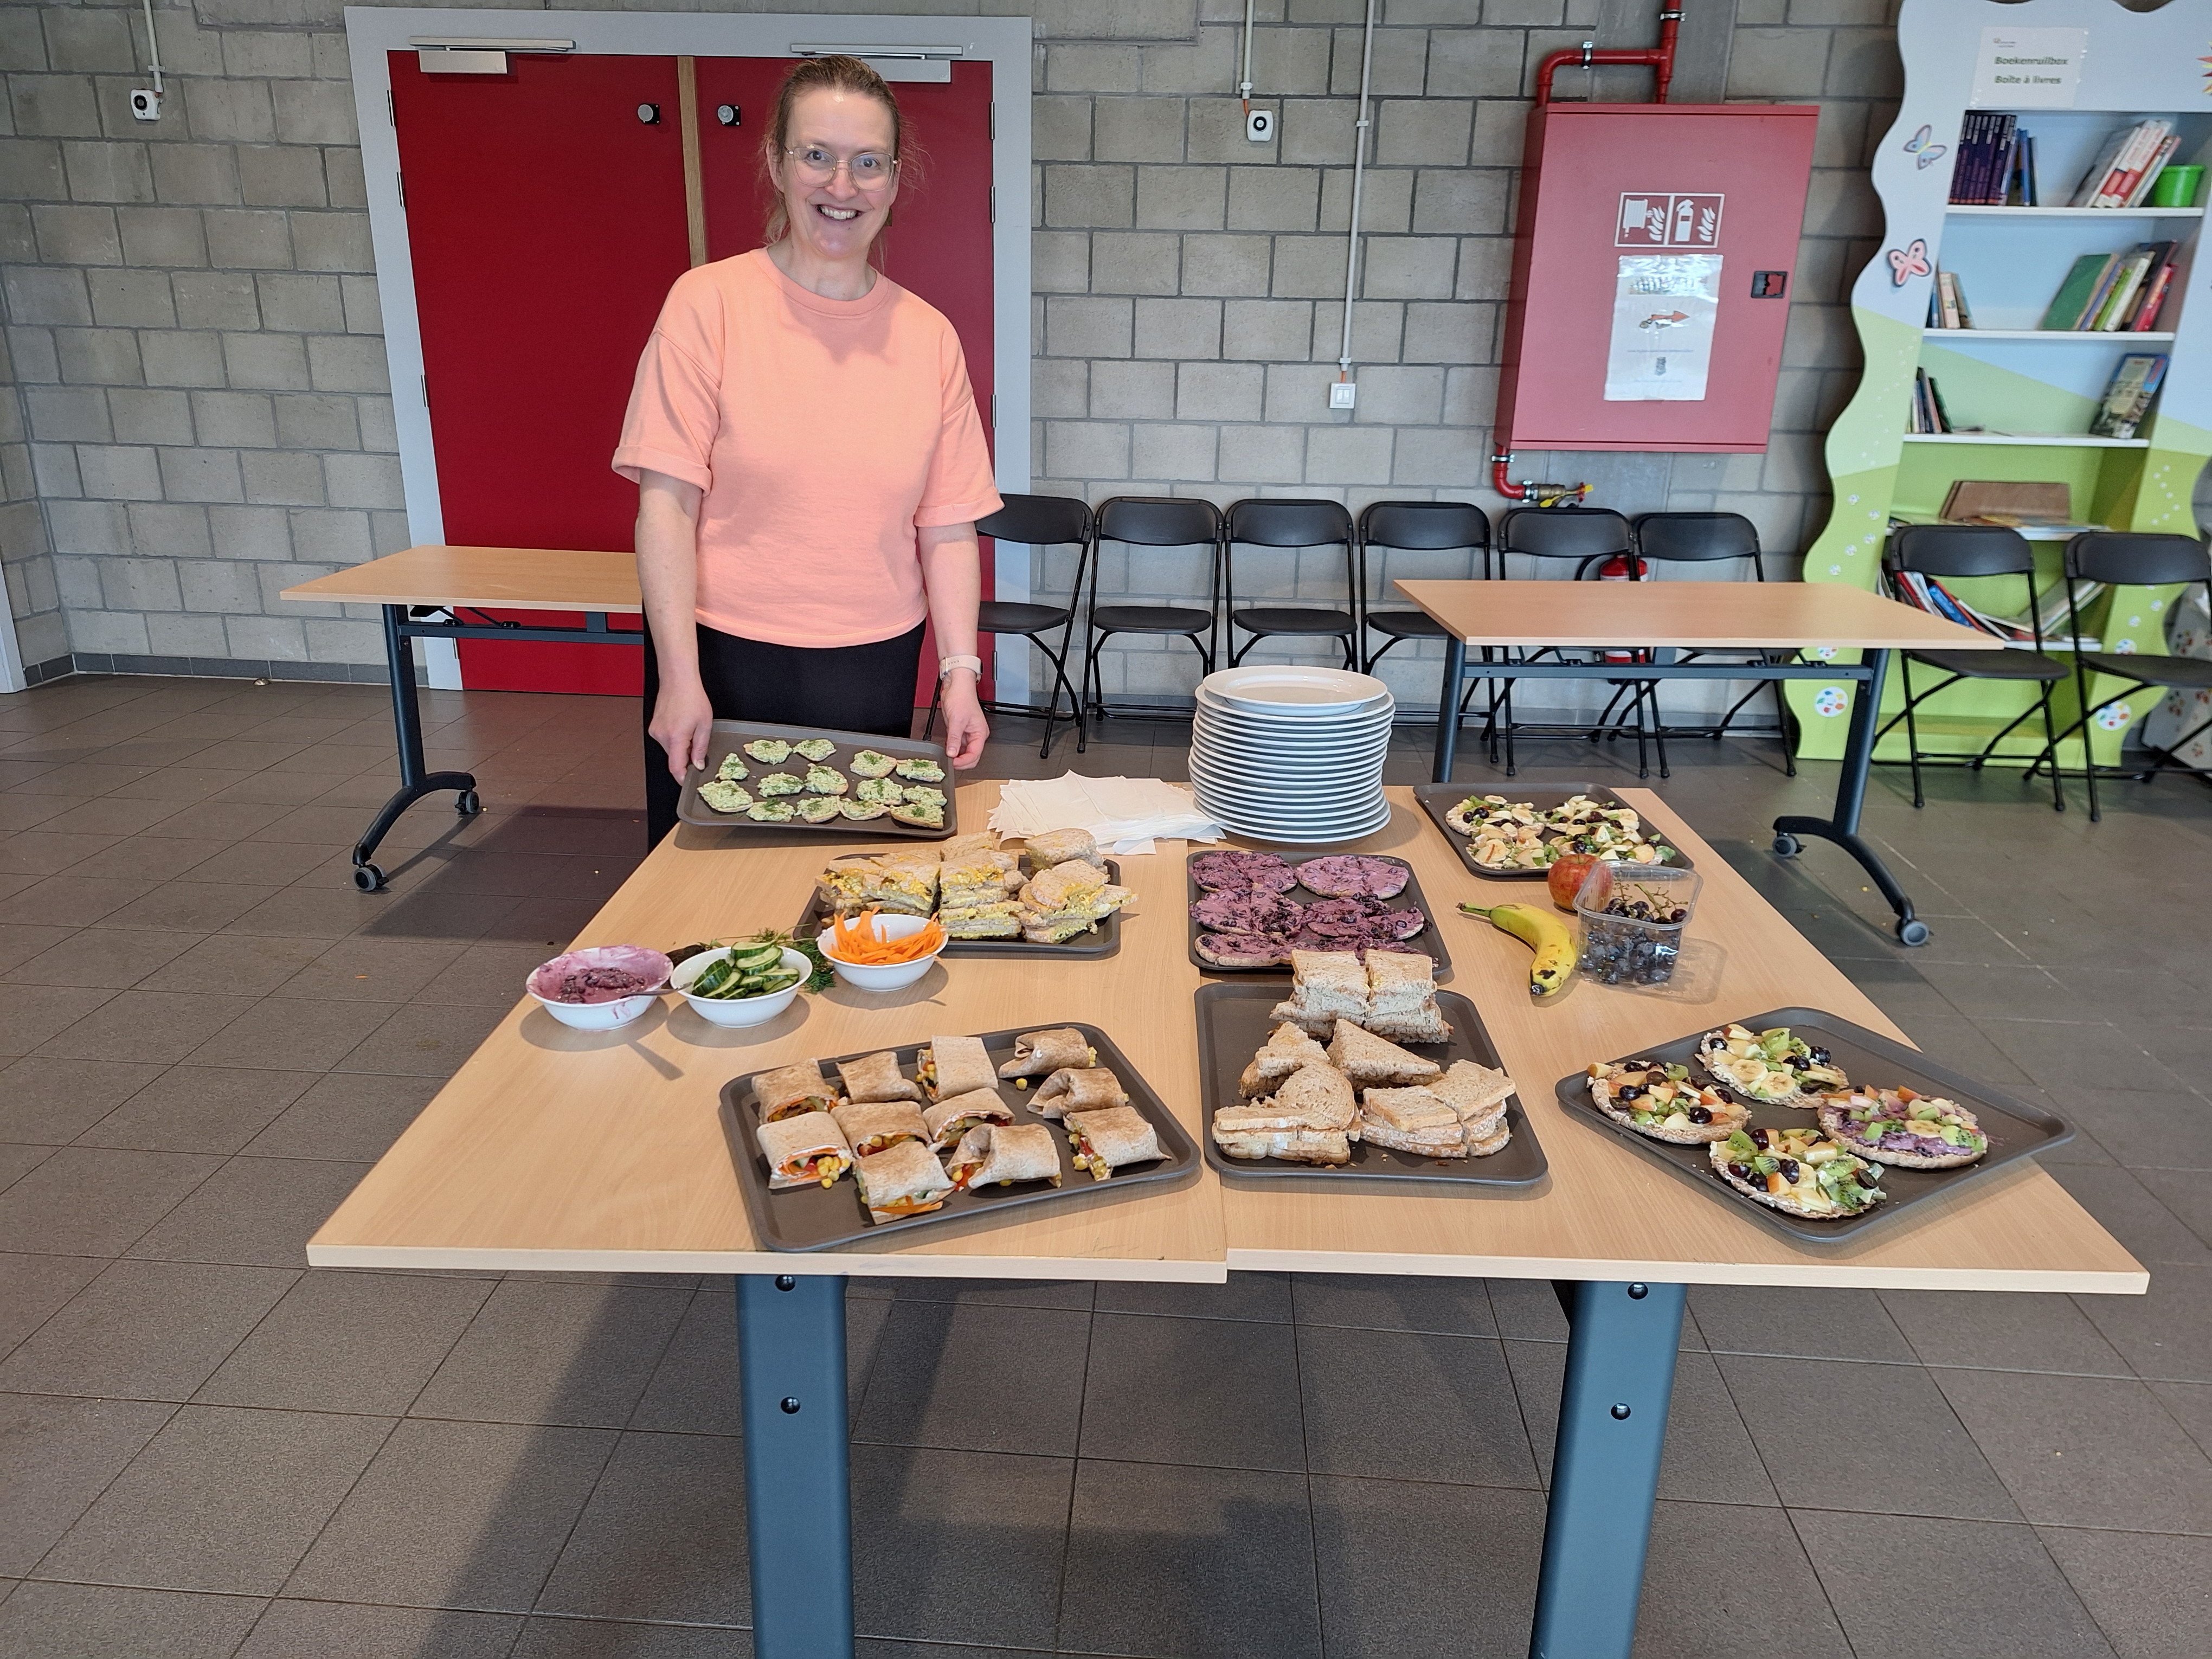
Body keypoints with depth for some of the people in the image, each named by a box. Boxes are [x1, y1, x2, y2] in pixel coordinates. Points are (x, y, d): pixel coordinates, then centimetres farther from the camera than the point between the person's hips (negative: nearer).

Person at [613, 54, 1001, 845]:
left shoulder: (929, 336, 4)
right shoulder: (709, 302, -5)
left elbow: (948, 529, 3)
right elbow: (667, 503, -8)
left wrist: (961, 674, -5)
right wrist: (679, 678, -13)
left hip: (874, 667, 2)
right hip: (725, 660, -2)